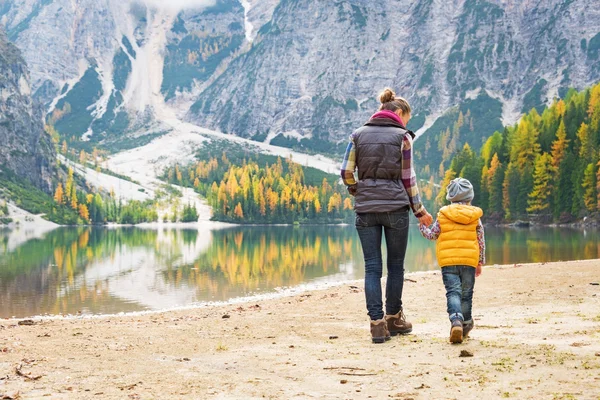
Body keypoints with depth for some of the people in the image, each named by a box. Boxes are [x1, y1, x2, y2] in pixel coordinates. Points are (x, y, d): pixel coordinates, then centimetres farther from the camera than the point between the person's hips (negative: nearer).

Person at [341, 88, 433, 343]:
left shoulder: (358, 135, 9)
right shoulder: (402, 136, 1)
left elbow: (346, 173, 4)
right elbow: (408, 178, 0)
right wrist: (419, 210, 8)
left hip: (365, 208, 2)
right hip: (395, 207, -2)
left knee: (372, 267, 3)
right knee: (396, 265, 11)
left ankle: (377, 323, -4)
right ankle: (393, 318, 21)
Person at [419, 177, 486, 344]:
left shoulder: (443, 214, 2)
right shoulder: (475, 216, 7)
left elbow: (432, 235, 10)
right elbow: (481, 241, 11)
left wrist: (422, 227, 32)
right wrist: (480, 262, 22)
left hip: (448, 261, -1)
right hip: (469, 260, 1)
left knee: (453, 292, -7)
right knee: (466, 294, 14)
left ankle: (456, 321, -32)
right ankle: (466, 325, 25)